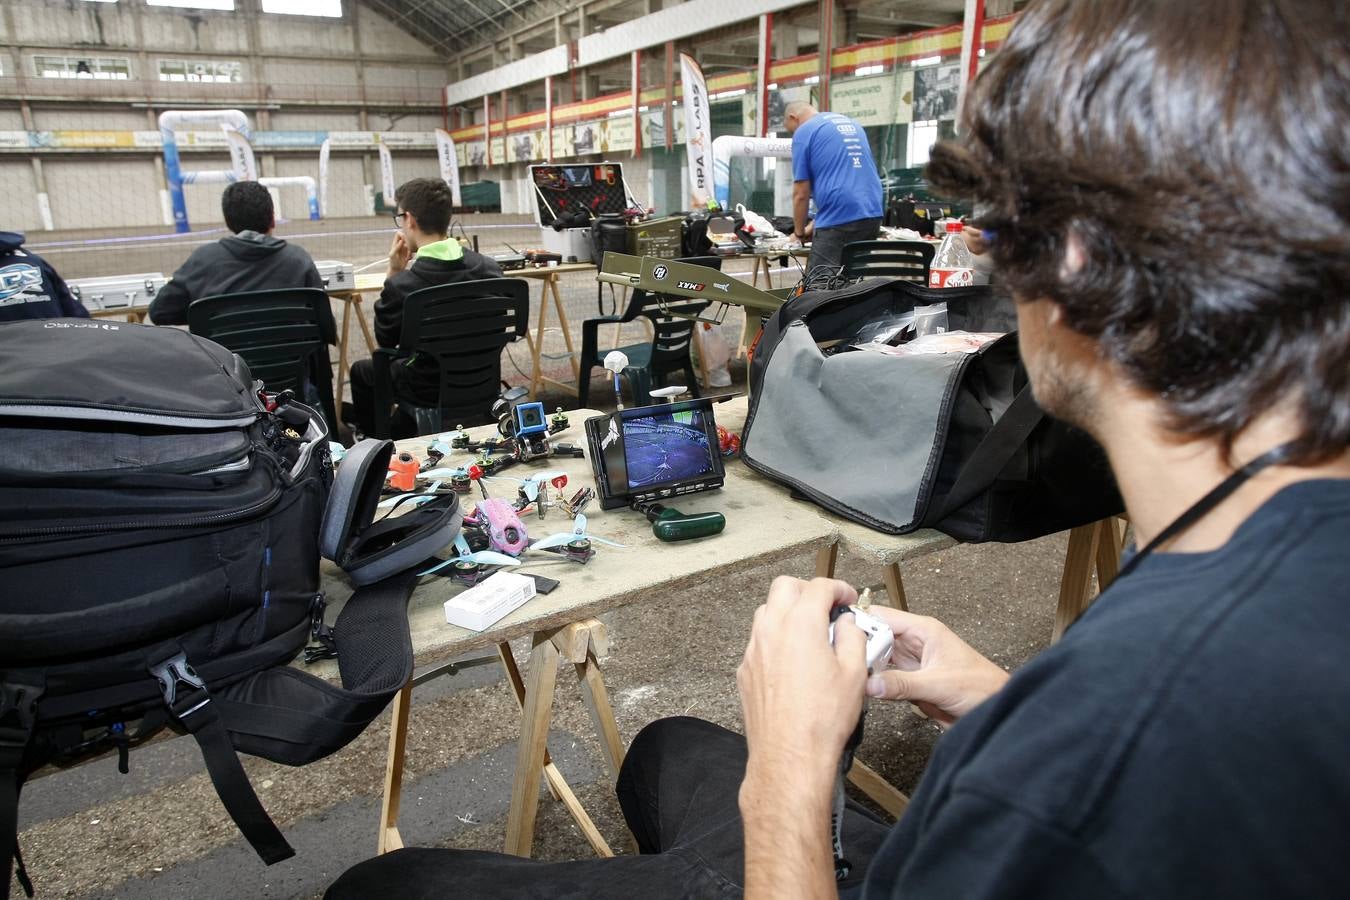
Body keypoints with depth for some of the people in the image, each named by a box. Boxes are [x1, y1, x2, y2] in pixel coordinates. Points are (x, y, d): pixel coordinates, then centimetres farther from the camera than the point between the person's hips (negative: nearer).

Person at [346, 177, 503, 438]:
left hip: (429, 391, -5)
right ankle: (401, 429, 51)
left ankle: (370, 437, 47)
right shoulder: (490, 268, -14)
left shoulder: (401, 285, -26)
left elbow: (385, 340, -6)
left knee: (360, 369, 26)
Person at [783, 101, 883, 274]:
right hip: (872, 214, 8)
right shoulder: (852, 123, 23)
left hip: (839, 220, -7)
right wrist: (815, 224, 30)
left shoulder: (804, 132, 1)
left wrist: (799, 233, 15)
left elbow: (801, 193, 0)